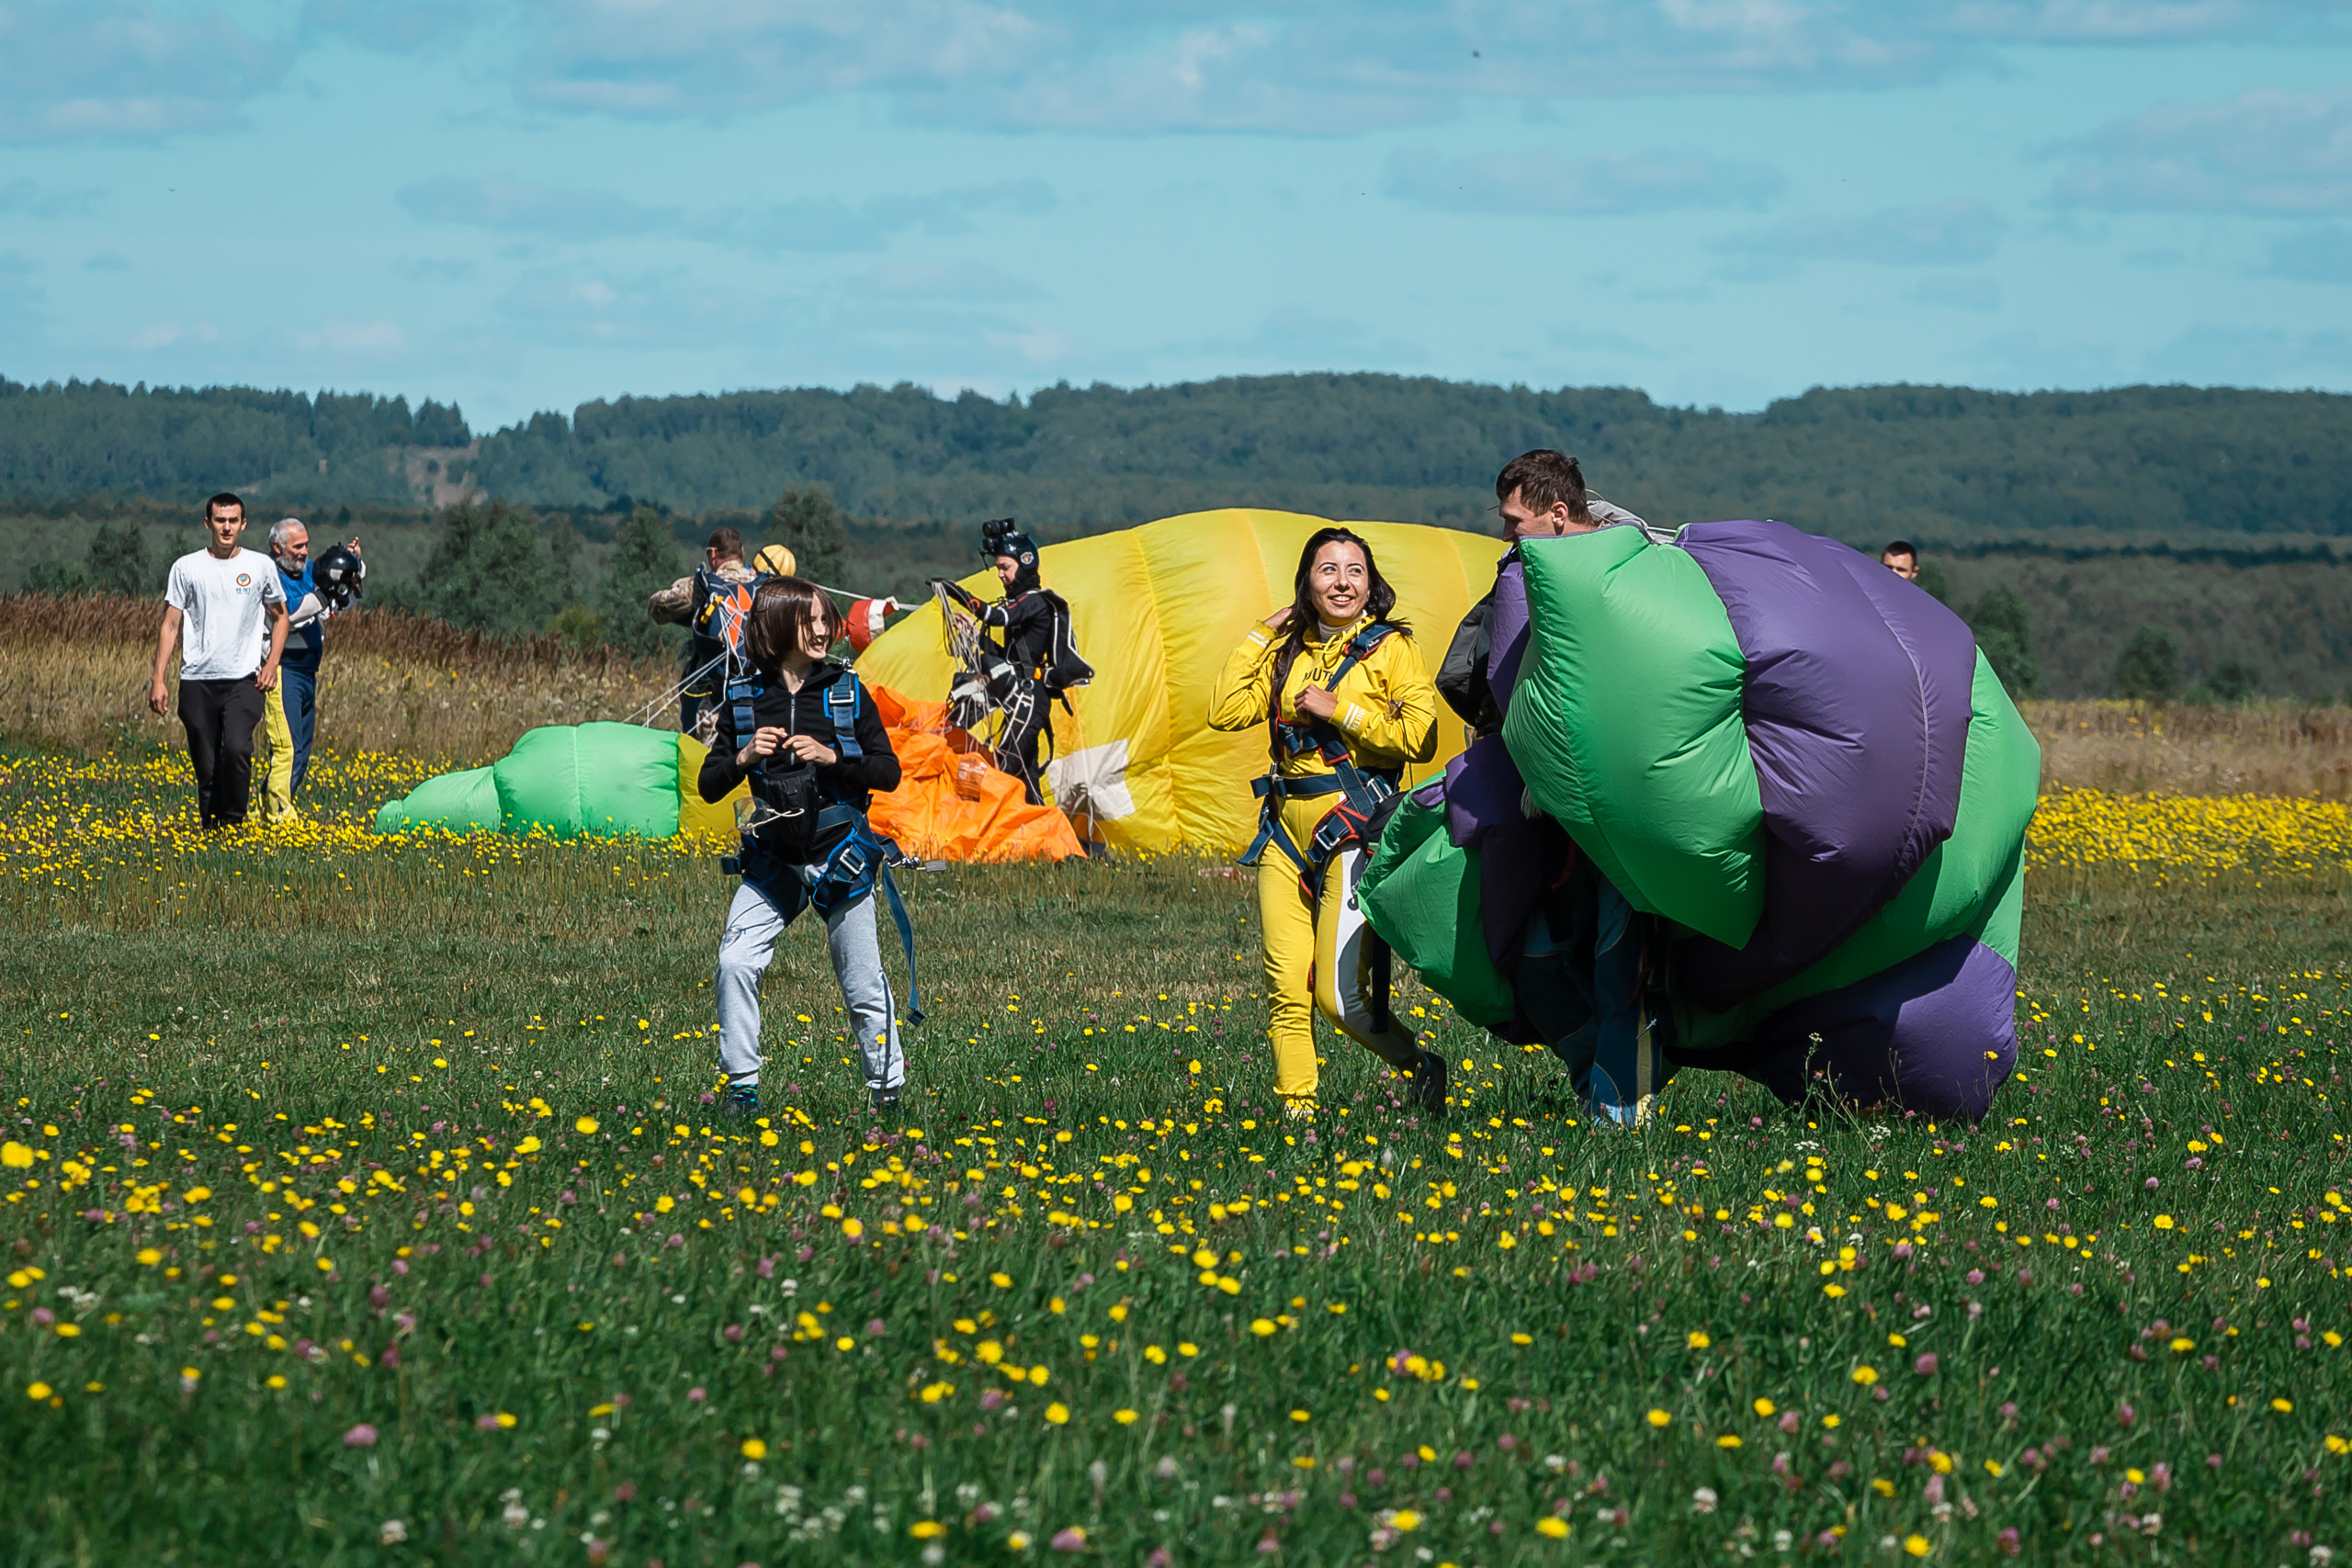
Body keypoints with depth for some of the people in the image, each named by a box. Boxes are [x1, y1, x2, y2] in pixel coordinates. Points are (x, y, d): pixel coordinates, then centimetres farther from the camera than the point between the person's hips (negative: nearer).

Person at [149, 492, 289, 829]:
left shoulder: (261, 566, 7)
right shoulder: (186, 568, 5)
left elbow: (280, 617, 19)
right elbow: (170, 626, 7)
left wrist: (272, 663, 4)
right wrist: (158, 680, 1)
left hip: (243, 679, -1)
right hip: (197, 681, 1)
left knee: (237, 750, -23)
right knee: (206, 766, 3)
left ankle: (233, 821, -10)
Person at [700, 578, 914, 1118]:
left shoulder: (846, 691, -2)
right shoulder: (744, 700, 0)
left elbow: (888, 770, -2)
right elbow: (709, 787, 3)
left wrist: (832, 757, -18)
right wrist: (744, 757, -16)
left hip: (841, 859, -1)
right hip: (773, 861, 1)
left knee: (863, 984, 4)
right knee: (736, 964, -13)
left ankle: (888, 1086, 20)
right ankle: (741, 1087, -2)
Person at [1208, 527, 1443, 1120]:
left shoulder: (1391, 647, -1)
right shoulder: (1289, 652, 15)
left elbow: (1419, 738, -11)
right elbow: (1226, 712, 7)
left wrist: (1339, 710, -12)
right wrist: (1260, 634, 8)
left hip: (1354, 826, -5)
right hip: (1287, 826, 5)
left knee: (1339, 994, -11)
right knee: (1285, 989, -1)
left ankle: (1421, 1069, 12)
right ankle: (1296, 1108, 6)